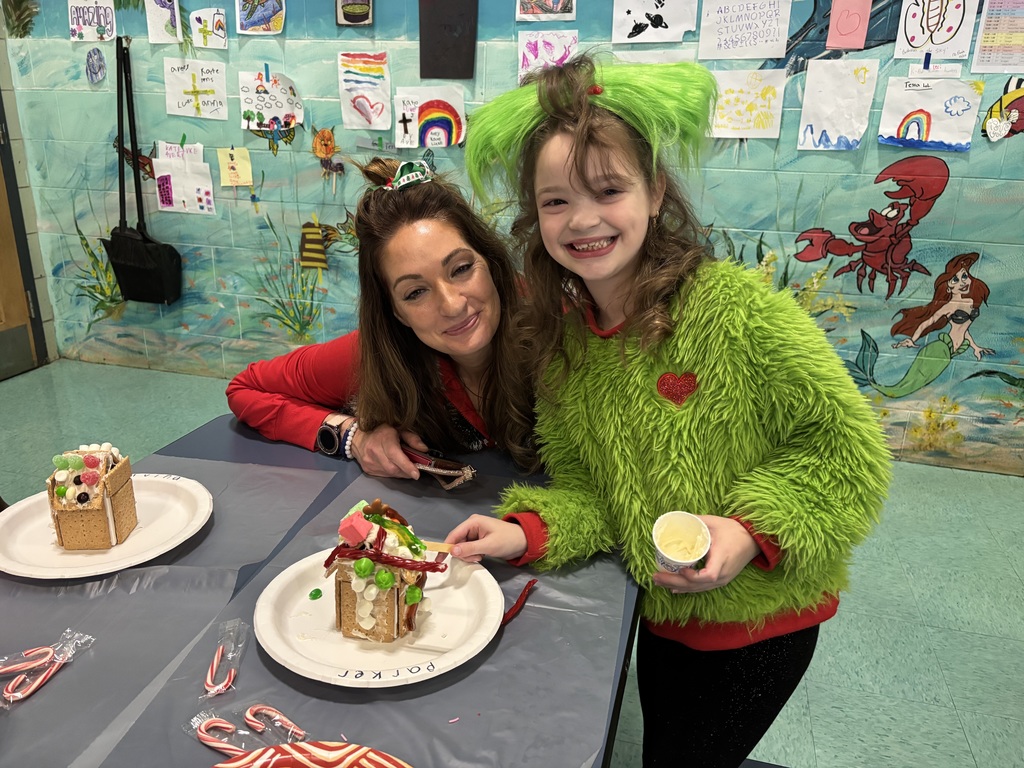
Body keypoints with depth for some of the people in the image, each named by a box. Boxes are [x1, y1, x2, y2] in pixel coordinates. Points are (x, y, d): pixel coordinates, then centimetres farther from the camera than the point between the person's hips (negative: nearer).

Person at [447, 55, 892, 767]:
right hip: (660, 611, 5)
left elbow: (848, 445, -17)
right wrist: (527, 532, -21)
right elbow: (581, 483, -4)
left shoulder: (735, 306, -23)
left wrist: (754, 531, -27)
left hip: (759, 619, -5)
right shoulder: (561, 337, -7)